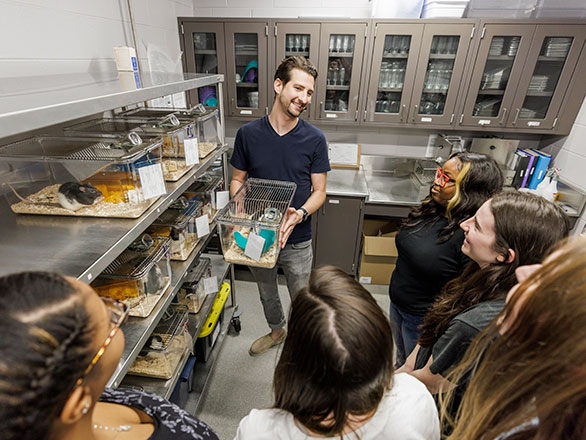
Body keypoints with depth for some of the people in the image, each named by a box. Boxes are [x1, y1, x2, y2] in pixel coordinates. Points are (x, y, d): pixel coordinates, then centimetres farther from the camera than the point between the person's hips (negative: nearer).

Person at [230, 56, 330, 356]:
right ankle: (276, 331, 55)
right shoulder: (248, 134, -7)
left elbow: (319, 191, -8)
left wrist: (299, 214, -28)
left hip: (297, 241, -2)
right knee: (267, 294, 25)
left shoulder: (314, 139, -11)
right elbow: (238, 180, 1)